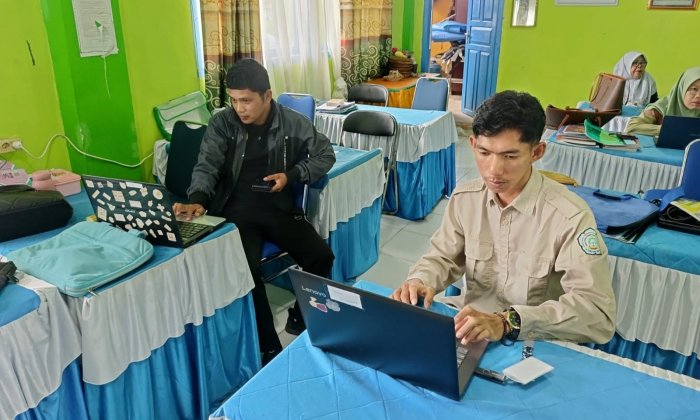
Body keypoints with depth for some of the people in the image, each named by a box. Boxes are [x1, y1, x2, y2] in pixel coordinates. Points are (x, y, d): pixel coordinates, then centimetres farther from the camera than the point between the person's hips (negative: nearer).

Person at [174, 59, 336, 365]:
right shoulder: (221, 124, -1)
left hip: (279, 207, 2)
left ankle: (300, 318, 14)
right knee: (246, 269, -27)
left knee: (321, 257, -15)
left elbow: (325, 155, 9)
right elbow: (206, 167, -9)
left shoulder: (293, 122, 1)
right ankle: (270, 348, -8)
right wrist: (198, 200, -31)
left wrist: (292, 175, -7)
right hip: (236, 209, -1)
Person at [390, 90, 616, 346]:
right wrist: (420, 280, -14)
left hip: (536, 346, -3)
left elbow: (599, 314, -25)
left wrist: (507, 321, -37)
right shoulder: (464, 198, -3)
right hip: (469, 333, 3)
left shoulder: (569, 217, -20)